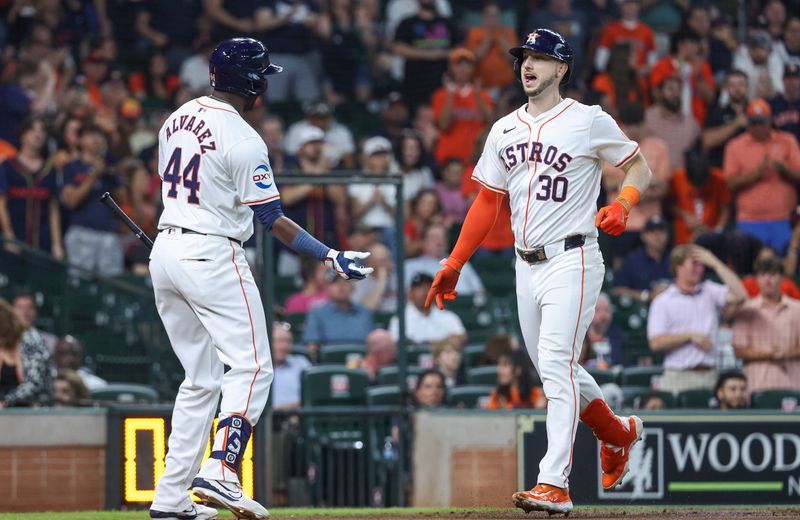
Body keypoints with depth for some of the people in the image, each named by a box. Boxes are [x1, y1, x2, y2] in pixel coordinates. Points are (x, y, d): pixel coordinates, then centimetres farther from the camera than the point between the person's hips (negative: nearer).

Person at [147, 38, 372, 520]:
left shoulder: (178, 118, 10)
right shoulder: (243, 140, -14)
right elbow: (272, 219, -15)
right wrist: (331, 256, -15)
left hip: (165, 251, 8)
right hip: (213, 256, -8)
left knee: (201, 379, 13)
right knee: (250, 367, -4)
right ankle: (220, 472, -21)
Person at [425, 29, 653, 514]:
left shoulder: (589, 121, -4)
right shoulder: (505, 130, 13)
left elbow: (641, 168, 1)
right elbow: (487, 203, 16)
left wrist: (622, 205, -20)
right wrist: (453, 266, 12)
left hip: (572, 260, -7)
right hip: (528, 267, 7)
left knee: (556, 366, -17)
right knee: (558, 370, 14)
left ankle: (554, 486, -22)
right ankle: (619, 433, 40)